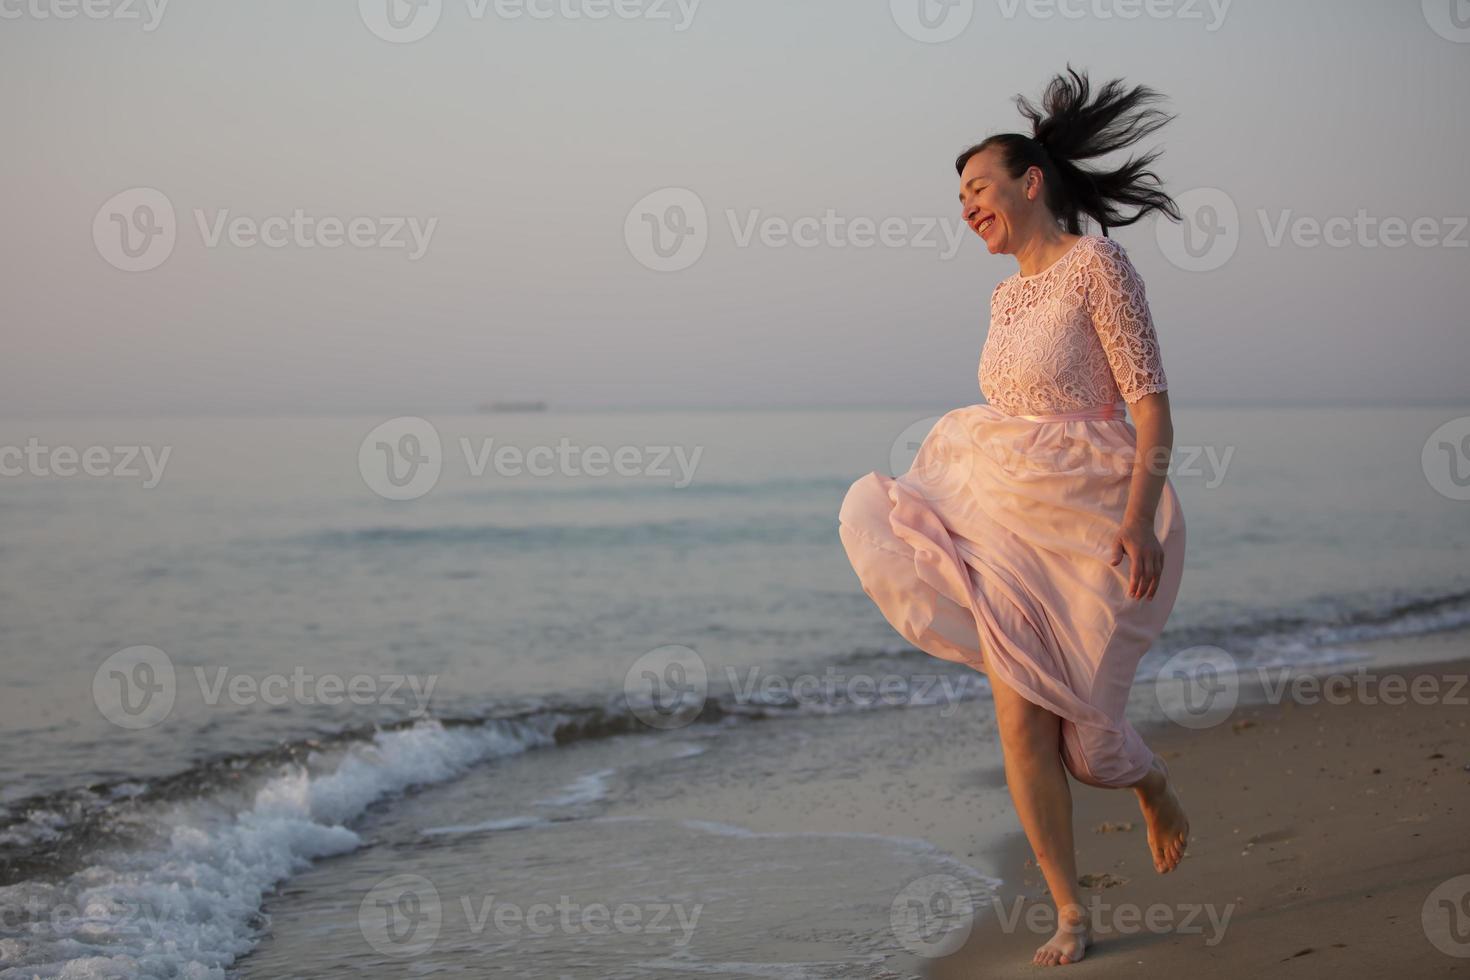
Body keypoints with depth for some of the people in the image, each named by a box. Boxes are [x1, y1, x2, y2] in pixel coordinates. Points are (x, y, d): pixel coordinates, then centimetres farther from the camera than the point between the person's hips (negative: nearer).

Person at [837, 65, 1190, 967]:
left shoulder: (1097, 264, -9)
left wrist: (1140, 513, -25)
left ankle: (1154, 786, 34)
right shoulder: (1008, 296, 14)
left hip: (1090, 523, -7)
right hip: (1009, 524, 7)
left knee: (1075, 719, -1)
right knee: (1021, 722, -3)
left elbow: (1152, 403, -14)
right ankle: (1071, 916, 7)